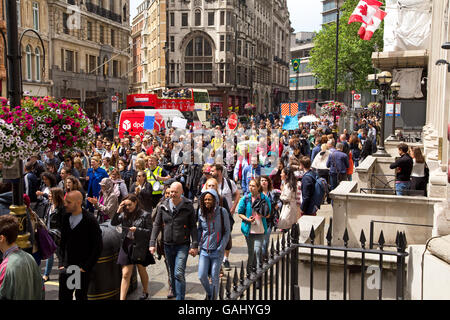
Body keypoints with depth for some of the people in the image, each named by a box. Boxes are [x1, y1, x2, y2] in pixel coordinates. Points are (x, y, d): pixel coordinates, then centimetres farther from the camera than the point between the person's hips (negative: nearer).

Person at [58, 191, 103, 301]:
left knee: (81, 296, 7)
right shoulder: (65, 218, 3)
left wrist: (86, 266, -12)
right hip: (66, 267, 4)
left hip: (82, 268, -4)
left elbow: (98, 246, -11)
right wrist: (61, 262, 5)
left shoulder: (90, 220, -13)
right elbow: (62, 242, 13)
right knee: (64, 296, 6)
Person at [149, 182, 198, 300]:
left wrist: (194, 245, -9)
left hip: (182, 246, -4)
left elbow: (193, 227, -4)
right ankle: (176, 294, 33)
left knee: (179, 274, -14)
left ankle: (180, 298, -8)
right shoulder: (163, 206, 3)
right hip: (168, 245, 4)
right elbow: (157, 225, 7)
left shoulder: (188, 206, -6)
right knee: (172, 274, 16)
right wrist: (152, 243, 0)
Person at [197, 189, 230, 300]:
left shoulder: (222, 212, -9)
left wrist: (221, 248, -10)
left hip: (217, 251, -3)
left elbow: (227, 231, -4)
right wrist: (198, 244, 7)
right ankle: (208, 293, 30)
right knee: (201, 276, 1)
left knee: (214, 277, 2)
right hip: (204, 250, 3)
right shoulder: (201, 212, 1)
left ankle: (213, 297, 23)